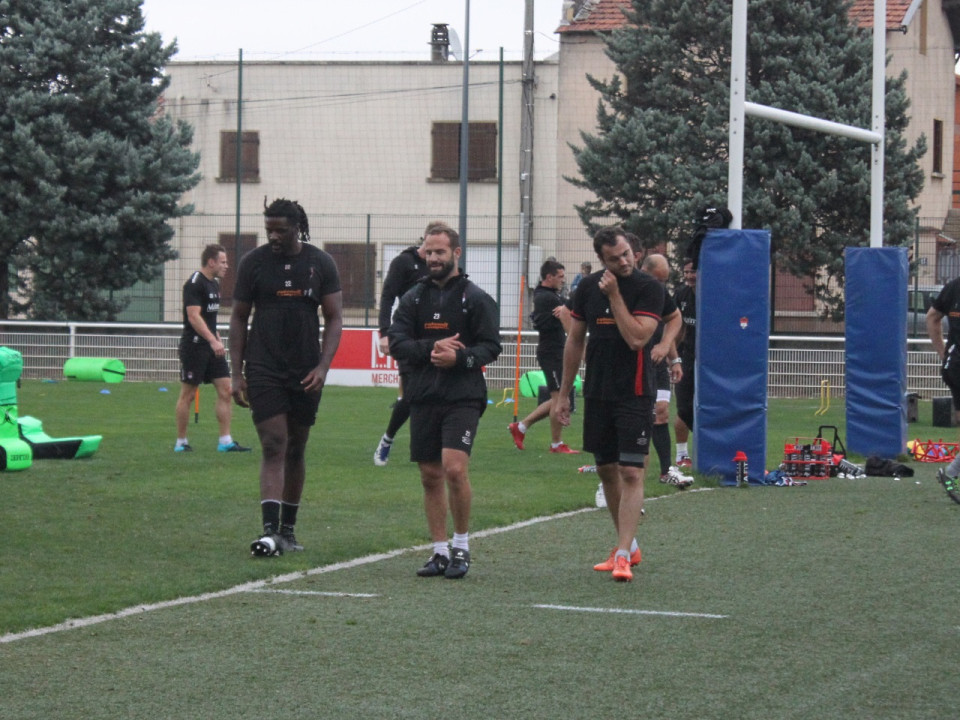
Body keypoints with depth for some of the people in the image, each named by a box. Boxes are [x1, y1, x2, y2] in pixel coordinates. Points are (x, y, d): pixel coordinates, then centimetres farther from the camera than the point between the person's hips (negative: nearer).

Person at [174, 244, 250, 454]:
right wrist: (213, 340, -29)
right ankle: (181, 442, 8)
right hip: (194, 347, -9)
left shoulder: (214, 284, 14)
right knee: (188, 394, 0)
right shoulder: (194, 284, -14)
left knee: (225, 390, 2)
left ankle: (225, 441, 3)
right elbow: (194, 317, -22)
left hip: (212, 347, 9)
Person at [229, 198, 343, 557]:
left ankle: (288, 529, 21)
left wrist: (322, 367, -10)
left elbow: (334, 318, 2)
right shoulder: (254, 262, 1)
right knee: (273, 446, -13)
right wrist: (237, 373, 0)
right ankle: (270, 530, -19)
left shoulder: (321, 263, 2)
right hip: (263, 369, -2)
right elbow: (238, 318, 5)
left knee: (296, 449, 11)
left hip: (305, 372, 2)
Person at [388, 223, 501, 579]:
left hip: (463, 397, -4)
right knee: (430, 476, 7)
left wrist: (459, 357, -19)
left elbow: (490, 347, -2)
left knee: (454, 468, -18)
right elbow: (397, 343, 4)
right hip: (423, 398, 4)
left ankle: (461, 544, -1)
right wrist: (432, 347, -12)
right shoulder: (413, 298, 12)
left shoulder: (476, 299, 1)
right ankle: (440, 552, 16)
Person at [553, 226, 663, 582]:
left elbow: (636, 338, -21)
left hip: (634, 393, -5)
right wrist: (564, 393, 13)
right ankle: (628, 545, 25)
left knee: (631, 473, -11)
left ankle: (623, 555, -14)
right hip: (597, 392, 5)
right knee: (606, 470, 11)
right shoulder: (588, 288, 5)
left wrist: (614, 295, -18)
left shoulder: (649, 288, -9)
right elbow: (575, 341, 13)